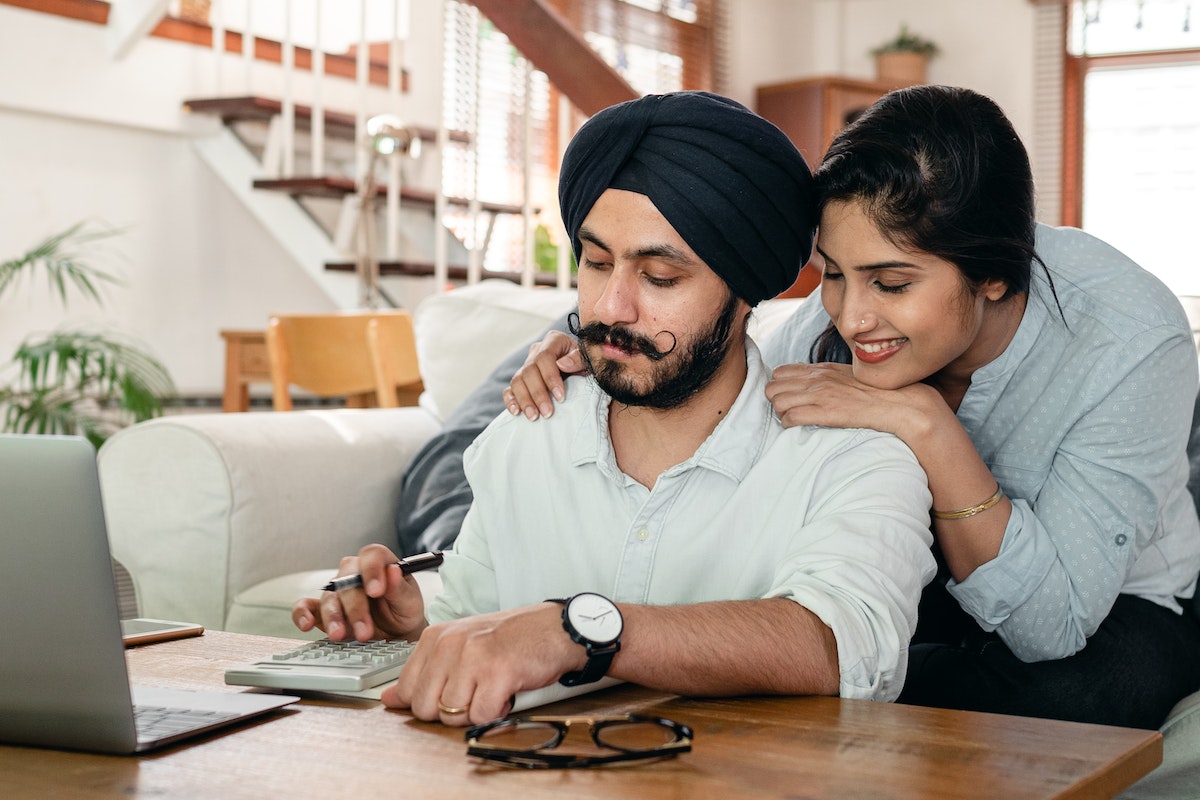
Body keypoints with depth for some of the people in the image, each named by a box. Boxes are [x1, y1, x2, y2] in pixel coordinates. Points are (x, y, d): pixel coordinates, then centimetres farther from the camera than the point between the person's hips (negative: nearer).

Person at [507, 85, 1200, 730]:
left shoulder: (1132, 339, -30)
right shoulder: (849, 304, -19)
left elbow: (1053, 627, -31)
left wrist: (925, 423, -40)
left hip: (1112, 611, -1)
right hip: (920, 590, 2)